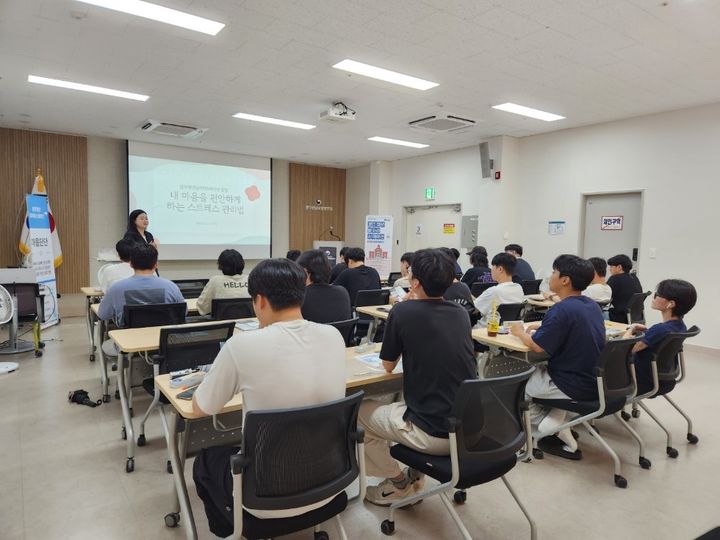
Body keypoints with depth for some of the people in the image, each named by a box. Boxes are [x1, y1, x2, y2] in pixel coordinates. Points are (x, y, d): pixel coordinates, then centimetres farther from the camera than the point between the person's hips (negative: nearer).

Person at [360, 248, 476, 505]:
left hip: (435, 434, -6)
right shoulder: (461, 313, 4)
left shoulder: (403, 311, -12)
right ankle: (416, 475, 34)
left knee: (359, 411, 17)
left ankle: (398, 483, 25)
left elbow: (388, 365, 2)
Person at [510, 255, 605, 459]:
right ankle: (556, 426, 14)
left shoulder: (562, 309, -22)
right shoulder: (592, 305, 6)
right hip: (594, 381, 8)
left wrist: (520, 332, -3)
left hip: (575, 386, -8)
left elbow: (538, 347, -21)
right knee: (539, 370, 31)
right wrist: (542, 328, 11)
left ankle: (556, 430, 12)